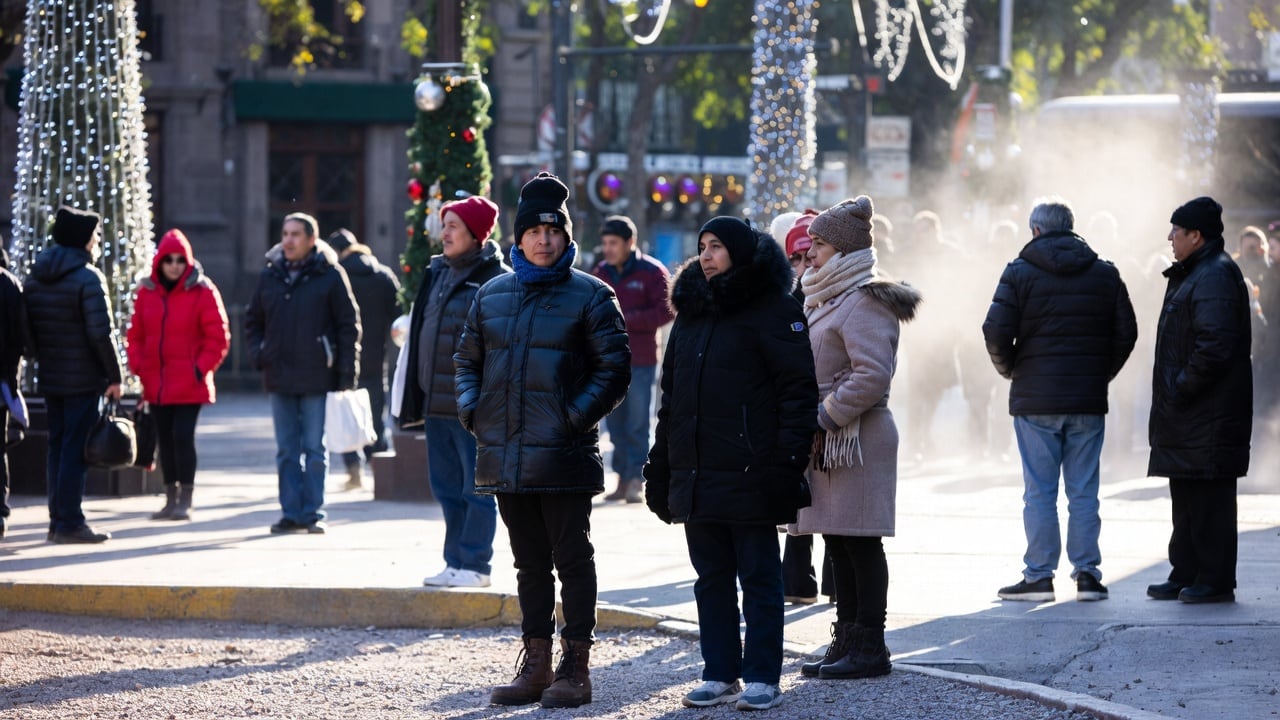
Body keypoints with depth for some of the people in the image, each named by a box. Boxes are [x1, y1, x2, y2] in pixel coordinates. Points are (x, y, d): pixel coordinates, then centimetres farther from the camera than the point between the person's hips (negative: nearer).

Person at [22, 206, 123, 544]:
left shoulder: (34, 278, 10)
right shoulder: (88, 278, -14)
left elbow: (26, 330, 13)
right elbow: (101, 332, -17)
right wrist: (114, 376, -11)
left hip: (49, 377, 7)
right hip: (84, 378, -7)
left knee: (57, 448, 13)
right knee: (76, 449, -5)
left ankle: (58, 520, 16)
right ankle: (69, 523, -5)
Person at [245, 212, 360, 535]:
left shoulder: (329, 276, -3)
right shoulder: (270, 276, 9)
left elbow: (349, 324, -3)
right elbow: (252, 321, 19)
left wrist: (347, 371, -9)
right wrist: (256, 354, 2)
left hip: (316, 377, -4)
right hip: (279, 376, 4)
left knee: (315, 448, 0)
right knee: (287, 450, 7)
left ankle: (313, 512, 5)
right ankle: (291, 512, 12)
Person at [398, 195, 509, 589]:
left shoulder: (497, 280, -8)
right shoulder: (437, 273, 14)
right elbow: (418, 334, 19)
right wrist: (414, 400, 16)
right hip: (437, 403, 8)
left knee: (476, 487, -1)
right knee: (446, 487, 11)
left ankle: (475, 566, 4)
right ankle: (455, 563, 18)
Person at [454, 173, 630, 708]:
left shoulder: (590, 296, -2)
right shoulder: (492, 294, 12)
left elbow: (614, 368, -4)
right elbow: (468, 359, 21)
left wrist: (578, 416, -13)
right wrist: (471, 409, 5)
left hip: (563, 456, -5)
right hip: (505, 457, 5)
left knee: (571, 560, -1)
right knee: (530, 563, 12)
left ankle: (575, 668, 4)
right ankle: (536, 665, 19)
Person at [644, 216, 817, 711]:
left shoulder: (773, 311, -5)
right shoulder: (690, 313, 16)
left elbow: (797, 390, -11)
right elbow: (671, 396, 20)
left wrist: (788, 462, -19)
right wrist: (660, 466, 14)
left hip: (750, 477, -7)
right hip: (697, 477, 7)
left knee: (759, 577, 0)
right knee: (712, 578, 10)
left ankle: (762, 679, 3)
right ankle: (720, 675, 16)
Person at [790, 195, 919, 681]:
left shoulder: (863, 303, -13)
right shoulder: (827, 299, 19)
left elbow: (872, 375, -23)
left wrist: (825, 415, -18)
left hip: (857, 438, -10)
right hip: (826, 440, 10)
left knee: (860, 543, -6)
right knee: (837, 541, 11)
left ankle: (870, 648, -3)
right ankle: (847, 641, 16)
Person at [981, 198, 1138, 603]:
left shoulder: (1019, 273, -4)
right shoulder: (1105, 274, 6)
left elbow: (996, 333, -9)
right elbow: (1127, 332, 5)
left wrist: (1011, 371, 8)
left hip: (1035, 401, -2)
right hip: (1089, 402, 2)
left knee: (1039, 491, 1)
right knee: (1084, 491, 7)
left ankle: (1039, 576, 1)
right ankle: (1087, 574, 5)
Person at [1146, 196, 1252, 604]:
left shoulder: (1215, 277, -15)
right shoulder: (1192, 275, 18)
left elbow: (1215, 345, -25)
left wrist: (1183, 387, -18)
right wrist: (1174, 391, 16)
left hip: (1209, 416, -11)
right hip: (1189, 417, 11)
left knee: (1208, 498, -7)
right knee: (1187, 495, 15)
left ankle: (1215, 581, -3)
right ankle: (1186, 575, 21)